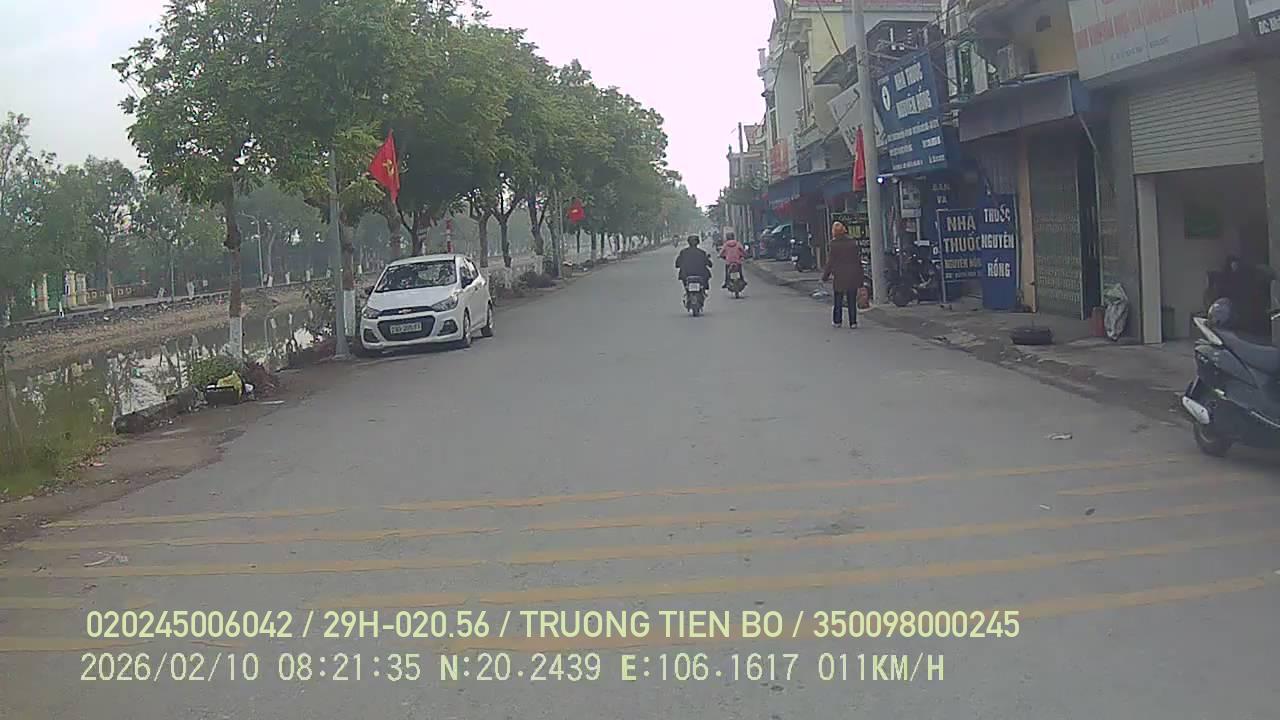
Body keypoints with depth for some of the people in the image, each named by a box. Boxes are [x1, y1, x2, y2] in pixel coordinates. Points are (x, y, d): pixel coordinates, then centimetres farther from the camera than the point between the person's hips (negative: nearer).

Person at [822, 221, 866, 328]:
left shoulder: (834, 244, -9)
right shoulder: (853, 242, 4)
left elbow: (830, 262, -7)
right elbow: (859, 259, 7)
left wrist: (825, 276, 2)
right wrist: (860, 277, 12)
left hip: (839, 276, -3)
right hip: (853, 276, 3)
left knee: (838, 301, 9)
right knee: (852, 301, 8)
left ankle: (836, 321, 13)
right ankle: (853, 322, 7)